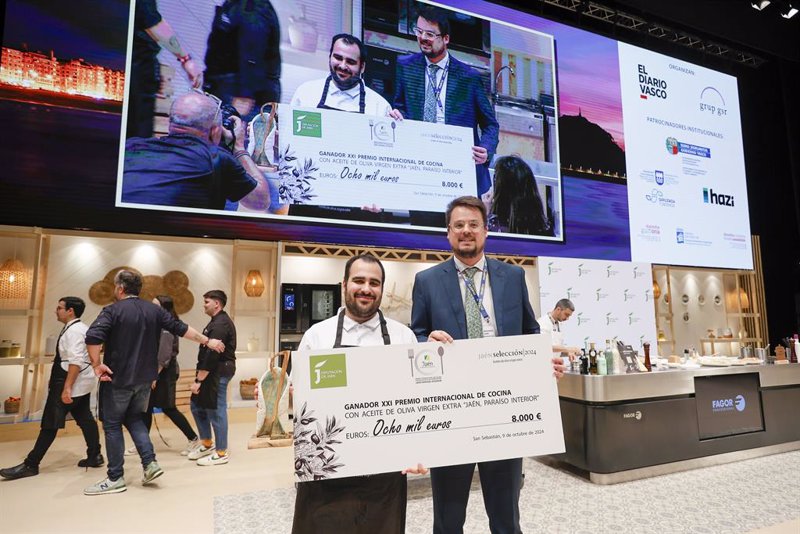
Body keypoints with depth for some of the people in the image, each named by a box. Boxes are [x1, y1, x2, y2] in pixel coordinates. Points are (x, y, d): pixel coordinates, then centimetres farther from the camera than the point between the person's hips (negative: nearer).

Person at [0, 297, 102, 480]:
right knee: (85, 419, 13)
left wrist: (67, 388, -26)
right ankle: (94, 456, 18)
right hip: (83, 383, 10)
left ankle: (30, 465, 6)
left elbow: (75, 361, -25)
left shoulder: (73, 330, -17)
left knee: (50, 424, -2)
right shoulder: (81, 328, 15)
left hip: (72, 383, -10)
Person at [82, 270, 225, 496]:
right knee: (134, 418, 21)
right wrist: (207, 341, 14)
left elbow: (92, 337, -26)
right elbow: (181, 328, 6)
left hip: (118, 379, -5)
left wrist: (96, 364, -14)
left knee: (112, 425, 8)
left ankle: (115, 479, 15)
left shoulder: (113, 311, -11)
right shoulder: (154, 310, 4)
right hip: (144, 379, 5)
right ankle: (150, 463, 11)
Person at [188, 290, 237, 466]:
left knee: (216, 411, -1)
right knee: (197, 406, 17)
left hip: (218, 373, -10)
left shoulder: (221, 324, -18)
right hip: (212, 372, 10)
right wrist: (199, 377, 14)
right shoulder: (217, 321, 16)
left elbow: (212, 355, -23)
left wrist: (198, 380, -20)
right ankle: (207, 444, 31)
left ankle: (221, 453, 11)